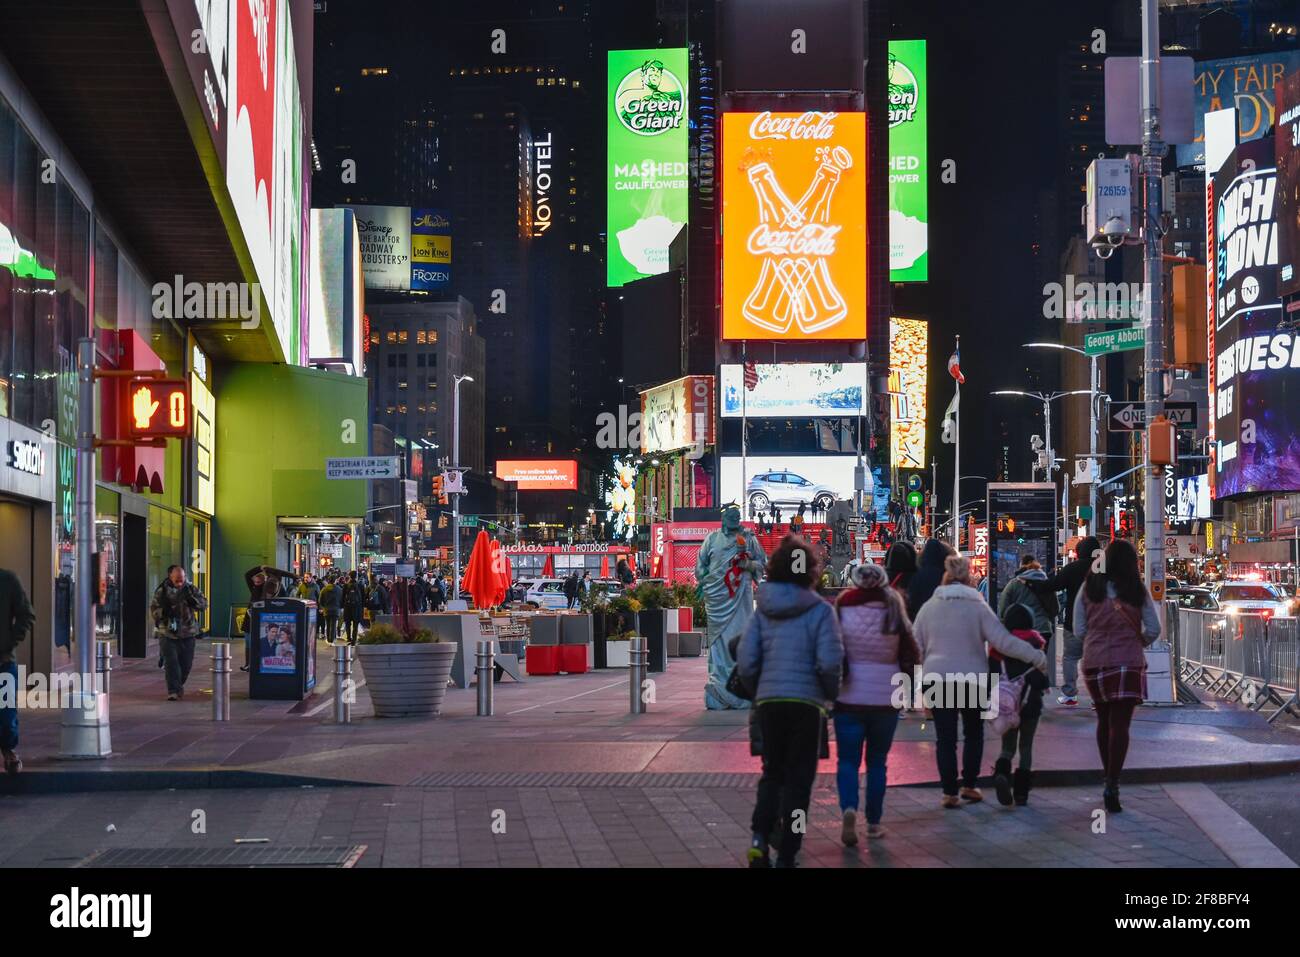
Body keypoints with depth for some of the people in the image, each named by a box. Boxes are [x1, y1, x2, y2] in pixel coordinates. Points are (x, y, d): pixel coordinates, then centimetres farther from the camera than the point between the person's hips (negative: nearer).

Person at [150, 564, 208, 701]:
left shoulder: (190, 589, 5)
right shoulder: (162, 591, -1)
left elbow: (204, 604, -1)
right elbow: (153, 610, -2)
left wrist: (192, 599, -20)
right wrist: (164, 612, -23)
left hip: (187, 632, 2)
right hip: (167, 632, -2)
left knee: (186, 663, 8)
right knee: (171, 662, -10)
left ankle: (179, 685, 32)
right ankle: (173, 691, -7)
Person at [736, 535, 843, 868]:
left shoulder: (763, 609, 5)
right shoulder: (819, 610, -6)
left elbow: (746, 661, 1)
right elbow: (829, 662, -14)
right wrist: (831, 694, 5)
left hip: (768, 701, 3)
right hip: (807, 702, -3)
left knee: (773, 772, 18)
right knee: (798, 778, 7)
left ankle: (759, 837, -3)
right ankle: (786, 856, 6)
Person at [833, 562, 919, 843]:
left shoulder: (842, 613, -5)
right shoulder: (894, 616, -2)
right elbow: (911, 656, 3)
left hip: (849, 698, -1)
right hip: (886, 698, 1)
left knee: (847, 759, 4)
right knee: (877, 761, 13)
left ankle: (848, 808, -21)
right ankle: (873, 822, 16)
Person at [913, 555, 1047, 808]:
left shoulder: (929, 607, 6)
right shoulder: (978, 606, -3)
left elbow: (916, 647, 8)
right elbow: (1003, 641, -10)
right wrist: (1037, 657, -7)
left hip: (936, 679, 1)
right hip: (972, 678, -1)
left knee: (945, 737, 3)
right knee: (973, 733, 17)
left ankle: (950, 792, 1)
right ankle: (969, 785, 17)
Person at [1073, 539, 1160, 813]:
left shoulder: (1088, 589, 2)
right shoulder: (1137, 591, -2)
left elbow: (1079, 631, 2)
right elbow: (1153, 629, -2)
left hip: (1094, 661, 3)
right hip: (1128, 662, -2)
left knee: (1104, 720, 17)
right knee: (1120, 724, -5)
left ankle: (1108, 777, 26)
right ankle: (1112, 784, -15)